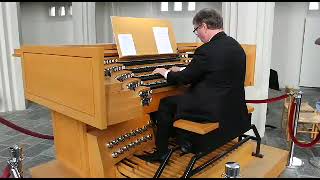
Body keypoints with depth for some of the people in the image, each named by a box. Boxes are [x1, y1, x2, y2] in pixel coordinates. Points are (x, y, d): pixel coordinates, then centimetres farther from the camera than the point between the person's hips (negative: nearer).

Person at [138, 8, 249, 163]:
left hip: (214, 110, -9)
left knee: (166, 104, 6)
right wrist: (183, 70, 21)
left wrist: (166, 73, 8)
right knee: (180, 98, 26)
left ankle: (161, 153, 19)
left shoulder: (207, 50, -21)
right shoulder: (236, 46, 7)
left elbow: (184, 79, -11)